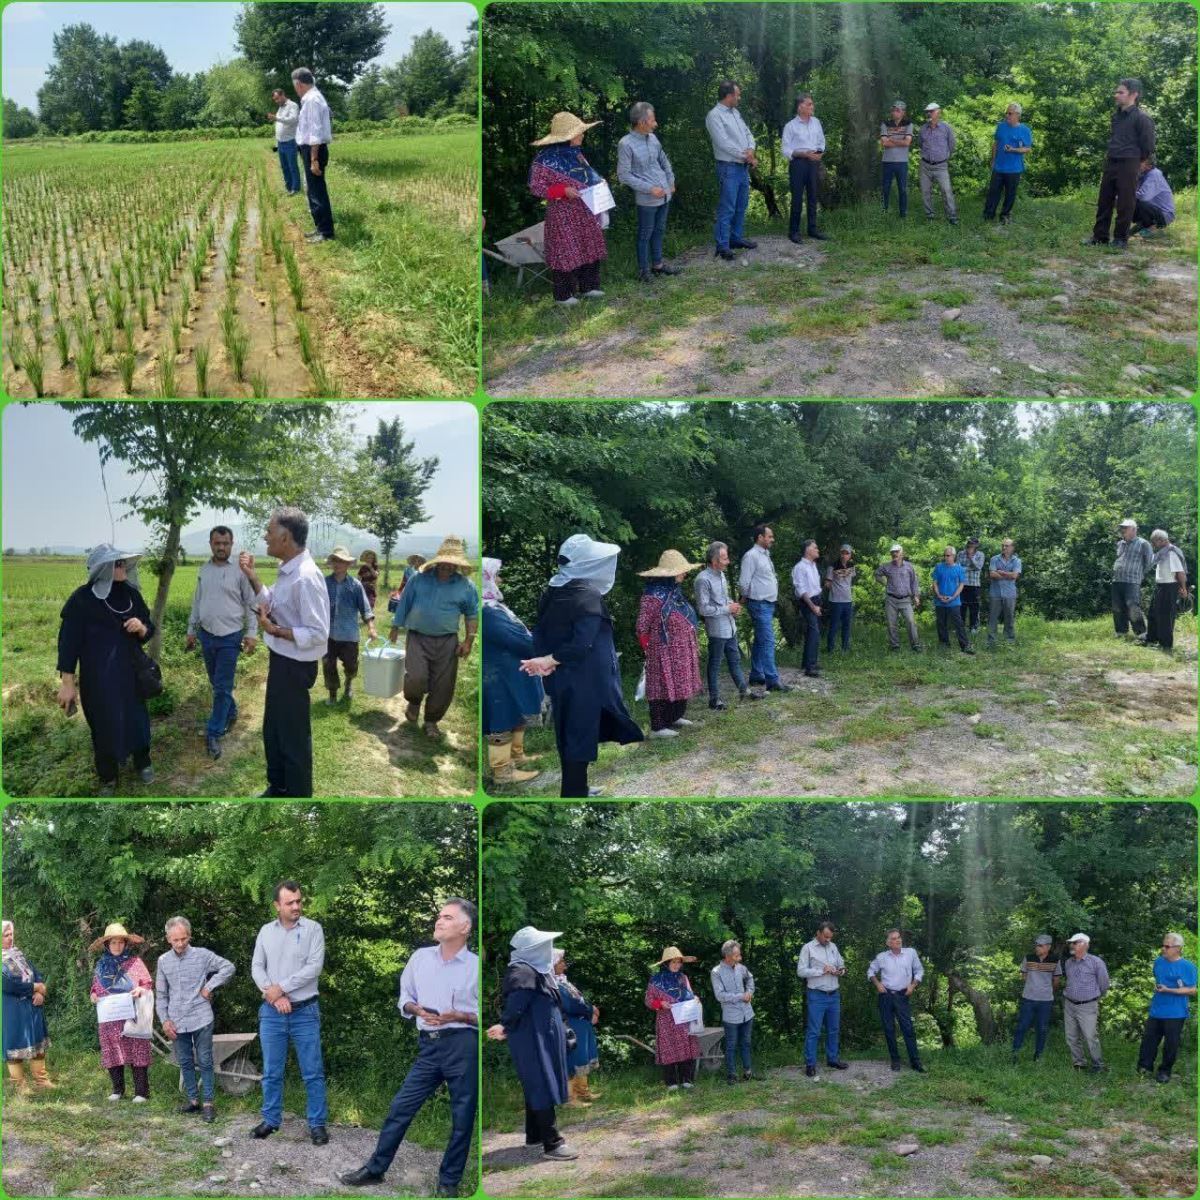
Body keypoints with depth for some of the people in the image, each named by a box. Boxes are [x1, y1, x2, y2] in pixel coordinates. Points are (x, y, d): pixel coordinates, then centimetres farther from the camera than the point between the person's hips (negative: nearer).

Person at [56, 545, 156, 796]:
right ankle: (108, 778, 26)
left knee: (137, 719, 12)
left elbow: (149, 631, 9)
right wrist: (67, 683, -14)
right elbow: (69, 642, -12)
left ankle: (142, 763, 38)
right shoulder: (82, 599, -13)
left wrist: (142, 628, -16)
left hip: (131, 673, 4)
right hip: (97, 679, -4)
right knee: (104, 727, 6)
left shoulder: (131, 594, 1)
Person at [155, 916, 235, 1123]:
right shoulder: (163, 961, 6)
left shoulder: (202, 955, -4)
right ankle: (193, 1100, 22)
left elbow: (228, 967, -2)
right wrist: (165, 1020, 2)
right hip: (177, 1022, 3)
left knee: (204, 1062, 0)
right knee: (185, 1063, 11)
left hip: (201, 1019, -3)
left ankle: (208, 1104, 5)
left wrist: (210, 986, -10)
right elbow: (161, 995, 11)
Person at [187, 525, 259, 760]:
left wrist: (251, 633, -11)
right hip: (206, 635, 5)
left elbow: (251, 604, -6)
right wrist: (191, 630, 15)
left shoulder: (239, 571, -9)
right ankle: (230, 713, 38)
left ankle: (213, 734, -2)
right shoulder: (203, 570, 6)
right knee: (217, 684, 16)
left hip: (230, 637, -5)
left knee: (222, 688, -5)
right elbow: (197, 602, 14)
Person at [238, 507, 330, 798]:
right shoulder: (287, 571, 1)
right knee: (273, 731, 25)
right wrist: (251, 575, 9)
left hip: (294, 666, -10)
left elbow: (318, 634, -27)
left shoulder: (306, 577, -28)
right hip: (281, 661, 10)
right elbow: (271, 603, 18)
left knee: (294, 738, 7)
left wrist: (275, 630, -27)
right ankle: (277, 788, 44)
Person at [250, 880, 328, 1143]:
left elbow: (314, 967, -12)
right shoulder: (266, 931, 6)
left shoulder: (313, 929, -4)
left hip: (305, 1012, -3)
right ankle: (271, 1120, 21)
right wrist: (274, 996, -12)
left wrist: (280, 988, -13)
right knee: (271, 1072, 10)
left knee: (312, 1072, 1)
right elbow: (256, 968, 3)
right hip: (271, 1013, 3)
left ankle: (317, 1124, 8)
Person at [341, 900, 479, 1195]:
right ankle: (375, 1168, 19)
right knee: (400, 1107, 6)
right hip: (428, 1045, 4)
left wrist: (458, 1016, -16)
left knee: (462, 1117, 4)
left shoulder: (476, 966, -4)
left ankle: (448, 1181, 18)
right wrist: (417, 1010, -4)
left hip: (463, 1046, -4)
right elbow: (405, 997, 16)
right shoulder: (420, 957, 8)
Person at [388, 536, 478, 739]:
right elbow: (403, 605, 6)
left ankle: (431, 721, 22)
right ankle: (414, 703, 19)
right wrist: (395, 629, 8)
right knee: (415, 678, -16)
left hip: (447, 642, 1)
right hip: (417, 638, -1)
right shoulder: (419, 579, -2)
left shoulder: (466, 586, -1)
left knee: (443, 686, 1)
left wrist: (468, 642, 0)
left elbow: (472, 615, 7)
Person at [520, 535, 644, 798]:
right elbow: (581, 644, -24)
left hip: (561, 679, 7)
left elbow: (539, 632, 5)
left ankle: (573, 789, 27)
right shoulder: (589, 595, -18)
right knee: (580, 737, 2)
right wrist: (548, 660, -16)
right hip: (584, 682, -7)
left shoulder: (552, 591, 6)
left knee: (568, 736, 17)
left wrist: (543, 663, -8)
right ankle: (575, 792, 8)